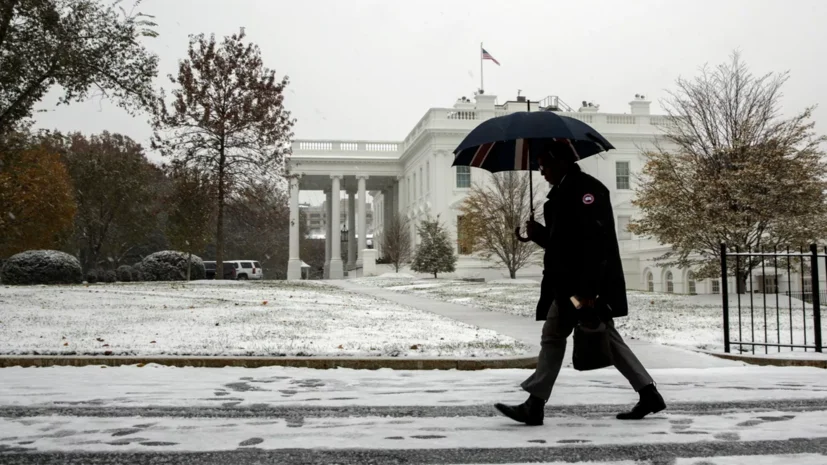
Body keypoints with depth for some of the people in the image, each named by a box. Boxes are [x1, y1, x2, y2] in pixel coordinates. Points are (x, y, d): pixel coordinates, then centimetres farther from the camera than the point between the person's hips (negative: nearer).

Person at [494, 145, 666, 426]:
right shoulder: (563, 192, 18)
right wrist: (538, 232, 5)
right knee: (606, 338, 11)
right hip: (570, 282, 10)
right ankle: (649, 395, 15)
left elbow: (595, 241, -22)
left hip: (581, 285, -10)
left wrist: (587, 289, -27)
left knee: (553, 336, -6)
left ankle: (534, 405, -1)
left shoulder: (584, 188, -13)